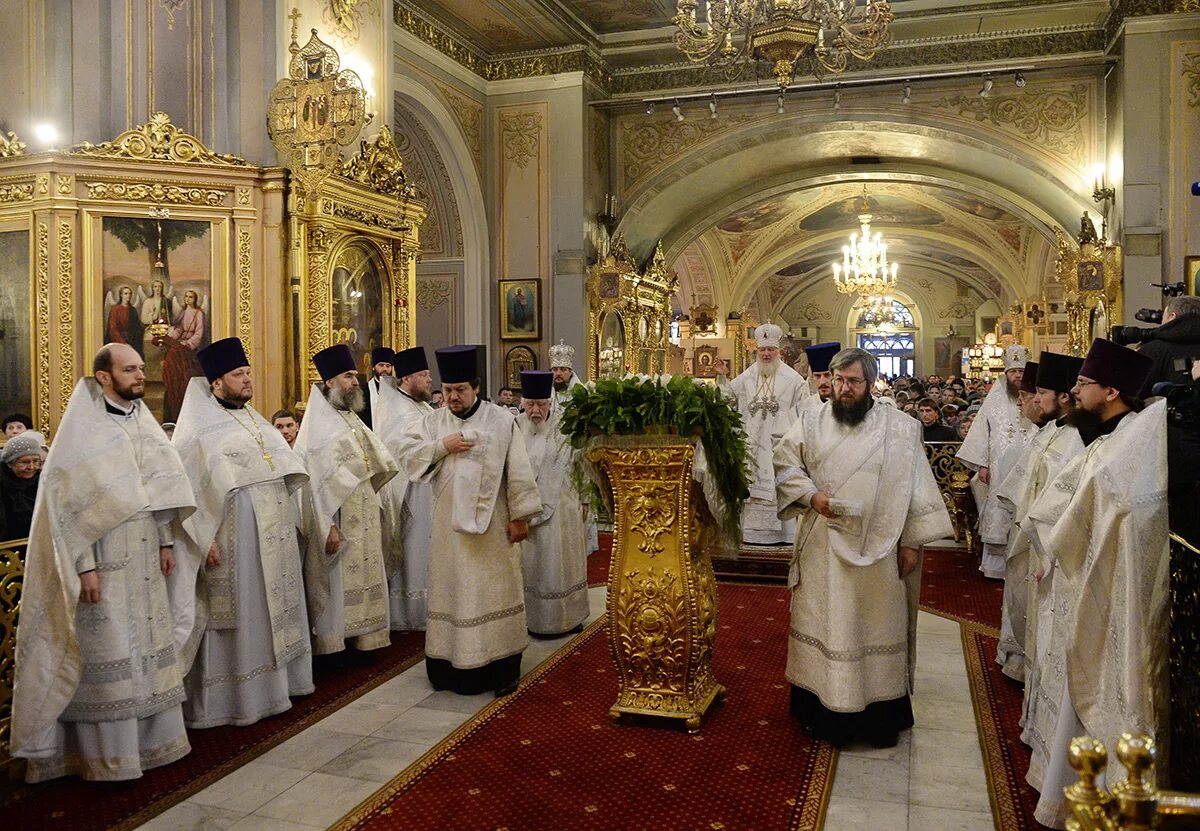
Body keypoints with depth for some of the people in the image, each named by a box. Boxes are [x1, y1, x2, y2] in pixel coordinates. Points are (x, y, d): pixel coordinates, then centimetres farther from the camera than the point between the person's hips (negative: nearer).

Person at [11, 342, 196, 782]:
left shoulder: (143, 422, 9)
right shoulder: (82, 430, -11)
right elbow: (67, 503, -14)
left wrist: (166, 542, 11)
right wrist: (85, 566, -17)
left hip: (144, 561, 7)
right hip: (103, 563, -7)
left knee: (150, 646, 12)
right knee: (106, 655, 0)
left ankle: (151, 738, 25)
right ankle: (106, 757, 12)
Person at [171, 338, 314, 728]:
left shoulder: (253, 419, 14)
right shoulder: (198, 430, -8)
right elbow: (189, 490, -14)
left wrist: (289, 523, 16)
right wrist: (206, 541, -19)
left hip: (273, 537, 7)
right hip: (233, 539, -7)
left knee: (271, 611, 13)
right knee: (237, 617, -1)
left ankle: (272, 685, 26)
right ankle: (236, 698, 10)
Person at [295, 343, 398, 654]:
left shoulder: (352, 419, 13)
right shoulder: (319, 424, -12)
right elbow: (319, 479, -18)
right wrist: (328, 526, -22)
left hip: (363, 518, 8)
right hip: (339, 520, -8)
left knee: (362, 580, 13)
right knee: (337, 585, -1)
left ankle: (362, 640, 22)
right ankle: (332, 648, 10)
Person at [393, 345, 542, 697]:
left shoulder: (501, 420, -4)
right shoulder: (434, 421, 7)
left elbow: (518, 471, -6)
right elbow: (407, 453, -1)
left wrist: (520, 516, -8)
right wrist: (441, 446, -13)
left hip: (492, 524, -3)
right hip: (449, 524, 3)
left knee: (496, 591, 5)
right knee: (452, 592, 9)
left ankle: (503, 668, 13)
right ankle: (452, 664, 19)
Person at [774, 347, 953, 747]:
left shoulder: (898, 427, -2)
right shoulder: (812, 421, 3)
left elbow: (912, 487, -2)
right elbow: (784, 463, 3)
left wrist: (911, 541, -4)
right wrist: (810, 494, -12)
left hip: (877, 546, -1)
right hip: (822, 546, 2)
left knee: (877, 625, 8)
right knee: (824, 622, 9)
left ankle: (881, 715, 20)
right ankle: (824, 710, 22)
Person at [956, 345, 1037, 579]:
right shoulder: (994, 402, 5)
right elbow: (981, 433, 3)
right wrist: (982, 464, -3)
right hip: (999, 471, 0)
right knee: (997, 517, 3)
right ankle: (995, 564, 10)